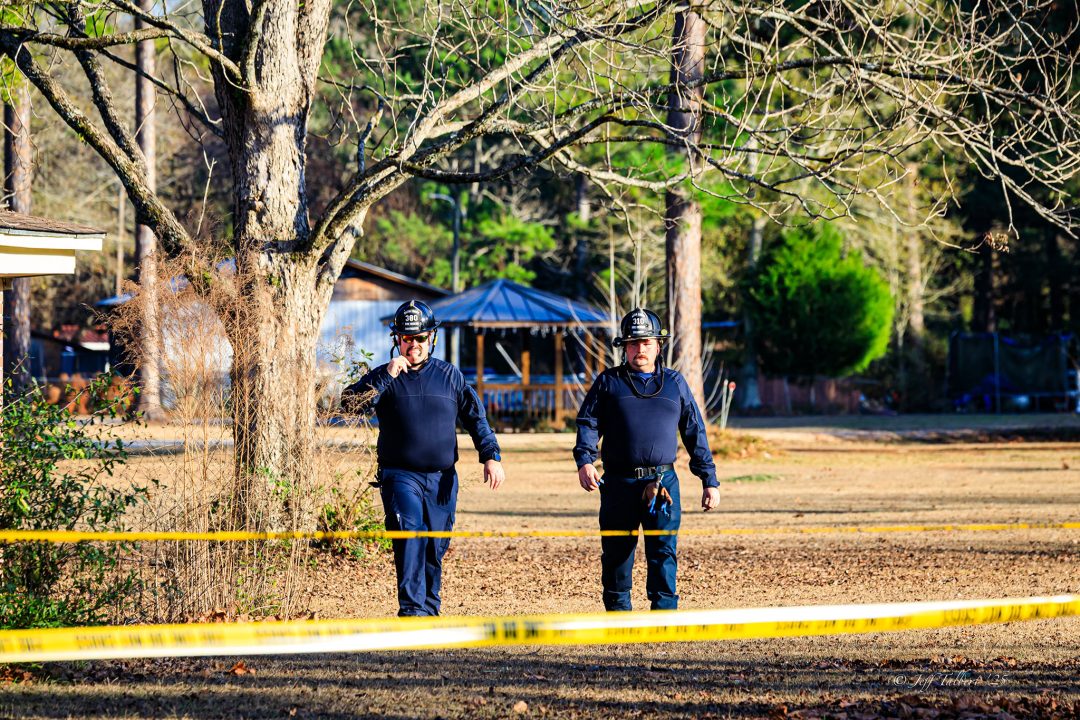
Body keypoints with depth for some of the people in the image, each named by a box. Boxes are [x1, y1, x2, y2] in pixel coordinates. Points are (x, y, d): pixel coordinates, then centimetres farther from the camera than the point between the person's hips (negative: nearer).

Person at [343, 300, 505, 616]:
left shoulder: (449, 375, 10)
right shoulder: (383, 377, 5)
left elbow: (476, 418, 12)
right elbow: (351, 402, -11)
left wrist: (491, 456, 1)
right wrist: (387, 376, -16)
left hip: (442, 478, 3)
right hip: (400, 474, -3)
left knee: (435, 547, 6)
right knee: (410, 533, -22)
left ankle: (429, 609, 18)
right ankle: (411, 608, -29)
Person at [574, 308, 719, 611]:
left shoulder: (675, 383, 14)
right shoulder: (608, 382, 10)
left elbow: (695, 434, 15)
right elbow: (588, 423, 2)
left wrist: (710, 481, 10)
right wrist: (584, 460, -17)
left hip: (663, 483, 0)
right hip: (619, 484, 0)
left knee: (664, 552, -9)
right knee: (616, 554, 5)